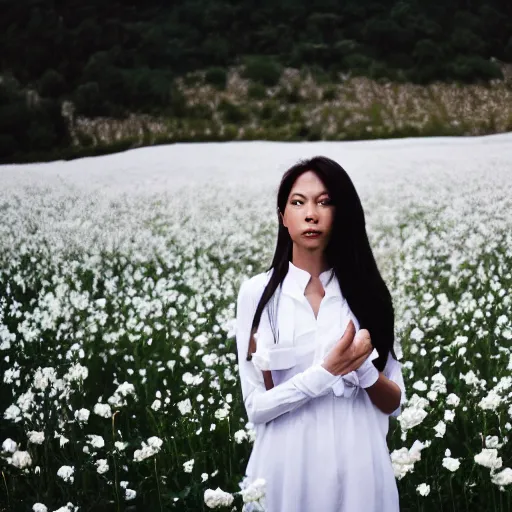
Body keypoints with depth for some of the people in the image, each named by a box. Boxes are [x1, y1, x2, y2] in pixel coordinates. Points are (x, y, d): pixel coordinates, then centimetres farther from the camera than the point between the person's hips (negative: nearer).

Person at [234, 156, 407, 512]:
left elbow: (393, 403, 2)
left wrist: (363, 366, -17)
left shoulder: (365, 291, 0)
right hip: (287, 469, -1)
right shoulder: (257, 292, -5)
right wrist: (326, 372, -20)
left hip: (358, 468, 1)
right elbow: (255, 407, -8)